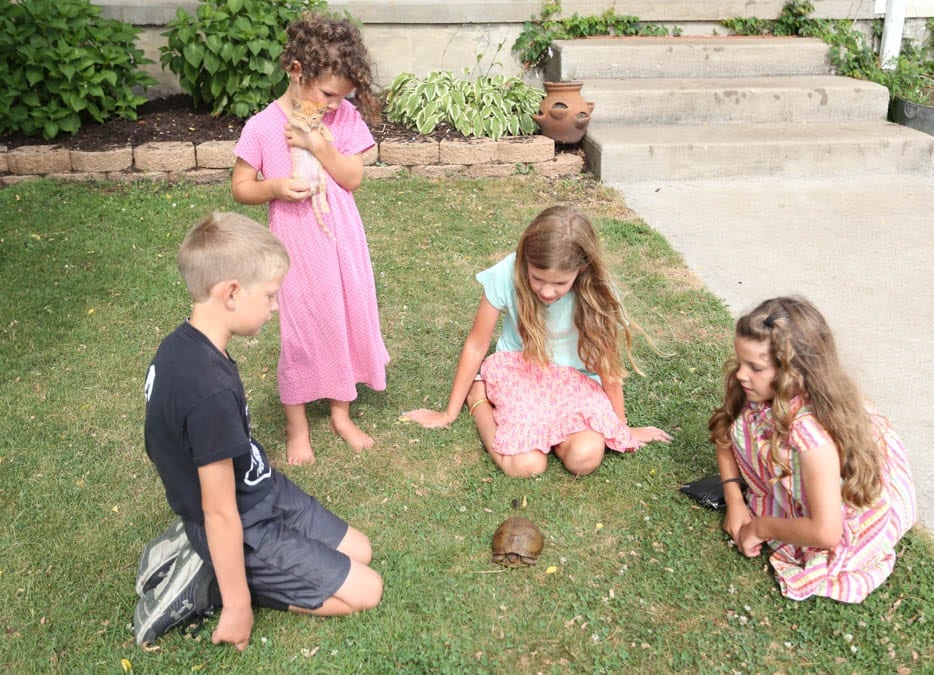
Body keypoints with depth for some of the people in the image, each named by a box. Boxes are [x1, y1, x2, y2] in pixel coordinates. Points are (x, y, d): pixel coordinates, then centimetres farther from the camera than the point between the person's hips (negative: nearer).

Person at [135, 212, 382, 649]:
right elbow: (221, 512, -26)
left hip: (260, 495, 9)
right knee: (364, 590, 0)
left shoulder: (180, 345, -6)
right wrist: (237, 605, -16)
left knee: (358, 552, 16)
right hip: (246, 530, -9)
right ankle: (206, 581, 1)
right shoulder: (211, 391, -34)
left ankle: (198, 548, 13)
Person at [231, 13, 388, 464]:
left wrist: (319, 145, -20)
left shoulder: (345, 117, -3)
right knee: (299, 331, 6)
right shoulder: (261, 127, -10)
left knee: (345, 322, 13)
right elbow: (240, 187, -4)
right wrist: (274, 187, -23)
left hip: (343, 241, 3)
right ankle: (296, 427, 26)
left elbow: (353, 177, -7)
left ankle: (341, 413, 33)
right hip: (296, 245, -3)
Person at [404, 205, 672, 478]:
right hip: (517, 369, 0)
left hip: (573, 380, 1)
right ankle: (479, 397, 2)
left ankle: (537, 423, 2)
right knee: (526, 464, -26)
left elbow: (607, 363, -6)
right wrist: (449, 414, -2)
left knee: (586, 457, -28)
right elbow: (477, 345, -10)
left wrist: (621, 426, 1)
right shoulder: (506, 275, -22)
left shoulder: (595, 292, -20)